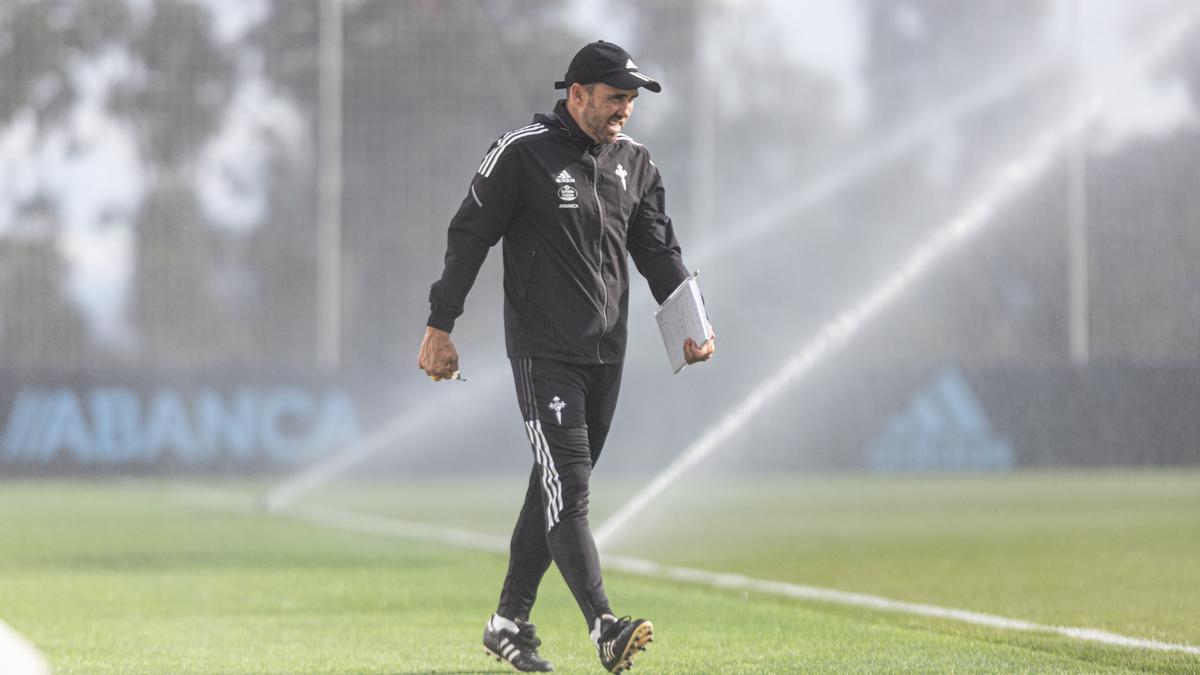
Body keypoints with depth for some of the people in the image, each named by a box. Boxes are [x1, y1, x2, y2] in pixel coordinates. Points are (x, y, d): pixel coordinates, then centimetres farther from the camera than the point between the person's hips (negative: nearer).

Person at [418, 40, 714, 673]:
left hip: (606, 356, 7)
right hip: (543, 352, -7)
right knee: (566, 486, -15)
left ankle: (509, 622, 20)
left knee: (559, 489, 10)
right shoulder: (521, 152, -8)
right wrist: (439, 326, -10)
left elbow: (657, 248, 14)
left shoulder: (633, 161, 11)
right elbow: (469, 236, -7)